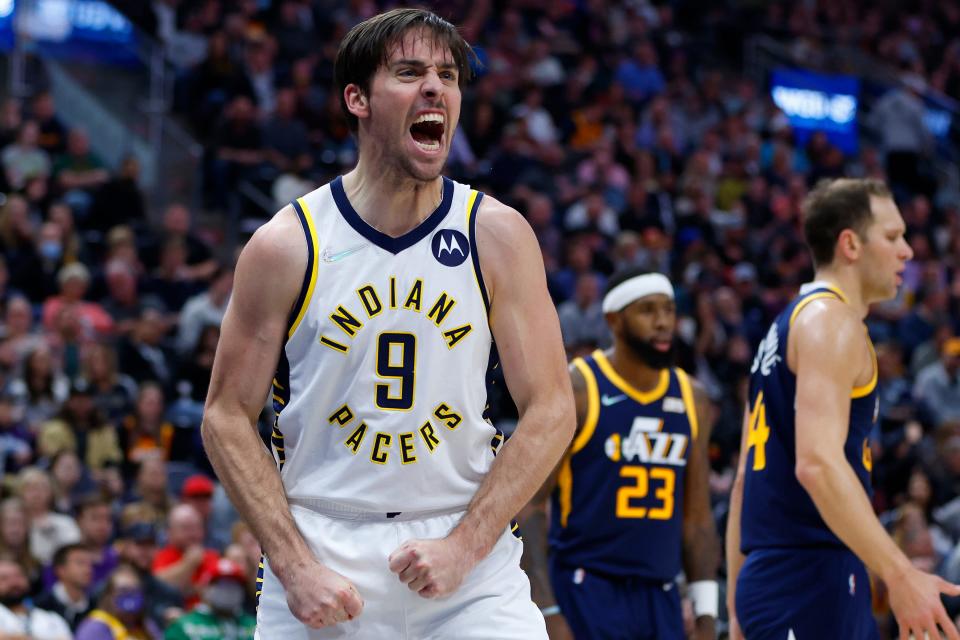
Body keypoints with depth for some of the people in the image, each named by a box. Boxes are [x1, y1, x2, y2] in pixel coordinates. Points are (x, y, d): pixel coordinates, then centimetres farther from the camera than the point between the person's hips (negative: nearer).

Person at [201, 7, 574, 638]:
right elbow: (228, 419, 0)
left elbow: (550, 411, -1)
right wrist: (295, 566, -9)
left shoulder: (499, 236, -1)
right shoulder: (286, 245, -3)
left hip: (468, 550, 0)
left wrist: (463, 546, -11)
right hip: (320, 544, 0)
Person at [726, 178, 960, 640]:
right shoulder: (831, 320, -10)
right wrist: (899, 575, -29)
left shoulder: (789, 325, 20)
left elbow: (747, 478, 22)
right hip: (808, 584, -10)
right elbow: (818, 463, -25)